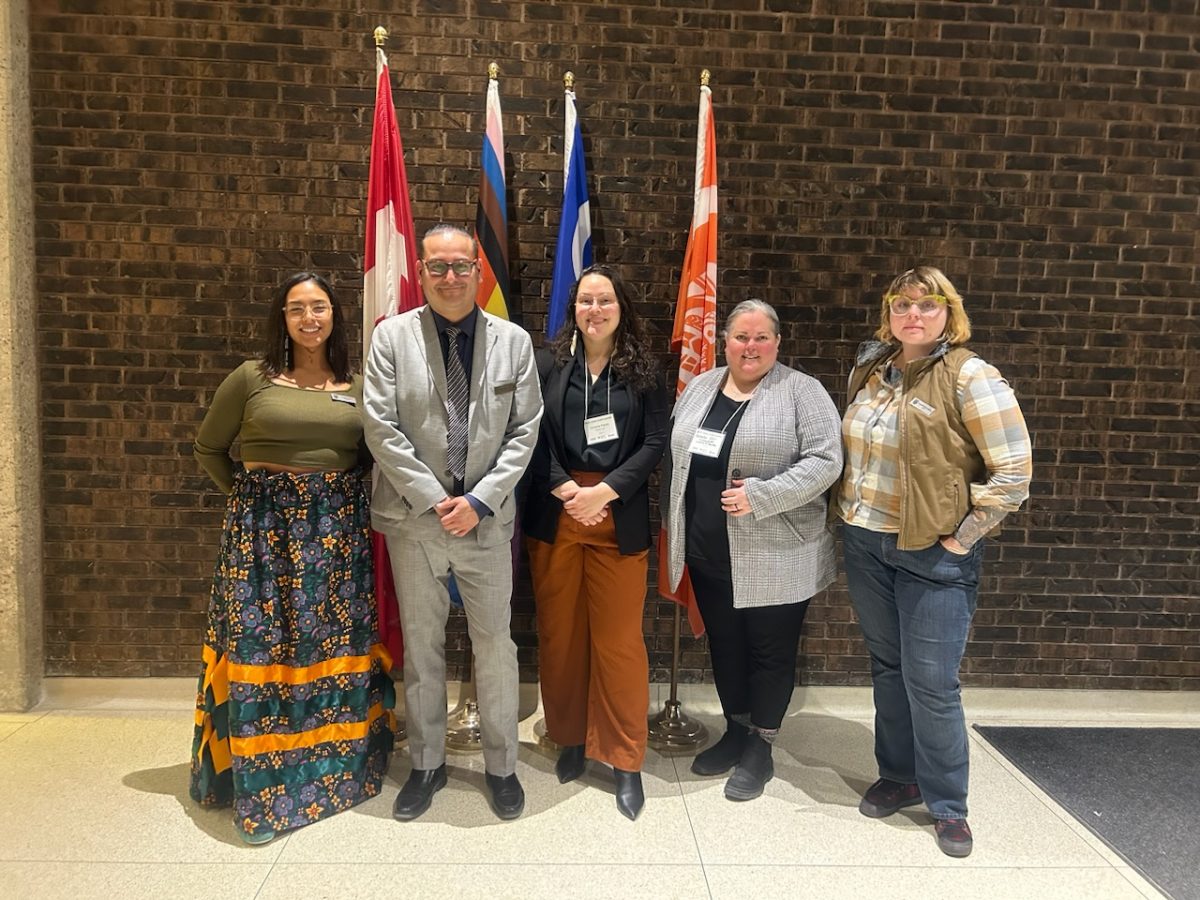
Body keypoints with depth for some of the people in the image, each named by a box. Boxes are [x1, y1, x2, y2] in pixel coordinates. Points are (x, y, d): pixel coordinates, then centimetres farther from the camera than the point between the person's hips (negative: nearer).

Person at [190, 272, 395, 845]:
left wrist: (345, 497, 0)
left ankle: (334, 767, 26)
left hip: (338, 528, 2)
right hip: (264, 524, -2)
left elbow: (372, 454, 13)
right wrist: (245, 495, 5)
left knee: (336, 644, 8)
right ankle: (261, 779, 16)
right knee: (263, 645, 1)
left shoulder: (358, 386, 6)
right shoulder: (251, 378, 1)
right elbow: (209, 448, 11)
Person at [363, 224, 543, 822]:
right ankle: (426, 765, 30)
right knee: (421, 644, 12)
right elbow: (381, 428, -6)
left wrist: (480, 500, -10)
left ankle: (501, 766, 25)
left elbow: (524, 431, -1)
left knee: (495, 644, 6)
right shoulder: (391, 336, 0)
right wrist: (434, 499, -12)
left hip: (486, 518, 0)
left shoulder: (513, 341, 2)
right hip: (413, 516, 0)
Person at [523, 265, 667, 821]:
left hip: (619, 519, -1)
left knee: (619, 640, 3)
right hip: (554, 517, 1)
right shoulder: (549, 364, 5)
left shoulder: (644, 372, 5)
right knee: (559, 634, 11)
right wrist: (567, 492, -12)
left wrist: (602, 492, -13)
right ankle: (570, 739, 30)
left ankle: (626, 761, 16)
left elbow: (654, 444, -2)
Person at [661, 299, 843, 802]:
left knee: (770, 650, 8)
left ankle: (760, 747, 24)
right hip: (709, 554, 5)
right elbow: (675, 457, 16)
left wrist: (761, 496, -22)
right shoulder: (700, 388, 10)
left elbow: (825, 460, -15)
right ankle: (736, 731, 34)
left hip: (774, 558, -5)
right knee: (724, 645, 16)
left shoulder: (802, 392, -7)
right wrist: (672, 523, 12)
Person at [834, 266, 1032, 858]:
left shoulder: (969, 377, -12)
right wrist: (847, 510, 10)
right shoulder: (868, 370, 7)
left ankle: (947, 804, 20)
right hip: (865, 544, 6)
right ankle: (898, 776, 34)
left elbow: (1013, 472, -15)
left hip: (933, 552, -5)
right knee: (887, 667, 16)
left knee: (931, 682, 0)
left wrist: (961, 538, -13)